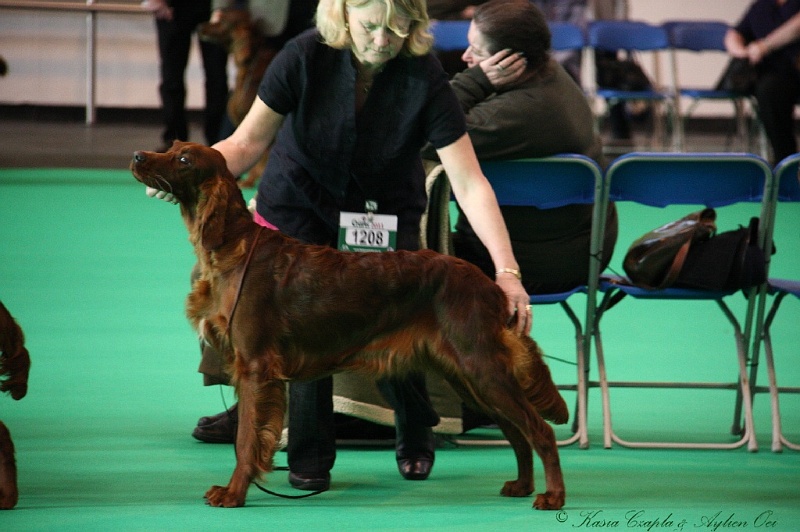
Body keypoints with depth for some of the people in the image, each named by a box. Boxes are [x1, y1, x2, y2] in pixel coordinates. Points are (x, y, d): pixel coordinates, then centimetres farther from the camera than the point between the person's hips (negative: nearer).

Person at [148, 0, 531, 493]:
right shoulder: (306, 57, -22)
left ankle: (416, 438, 16)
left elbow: (469, 184, -26)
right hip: (300, 206, 0)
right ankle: (310, 459, -2)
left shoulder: (424, 78, -24)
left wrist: (507, 271, -36)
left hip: (386, 211, 0)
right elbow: (249, 141, -17)